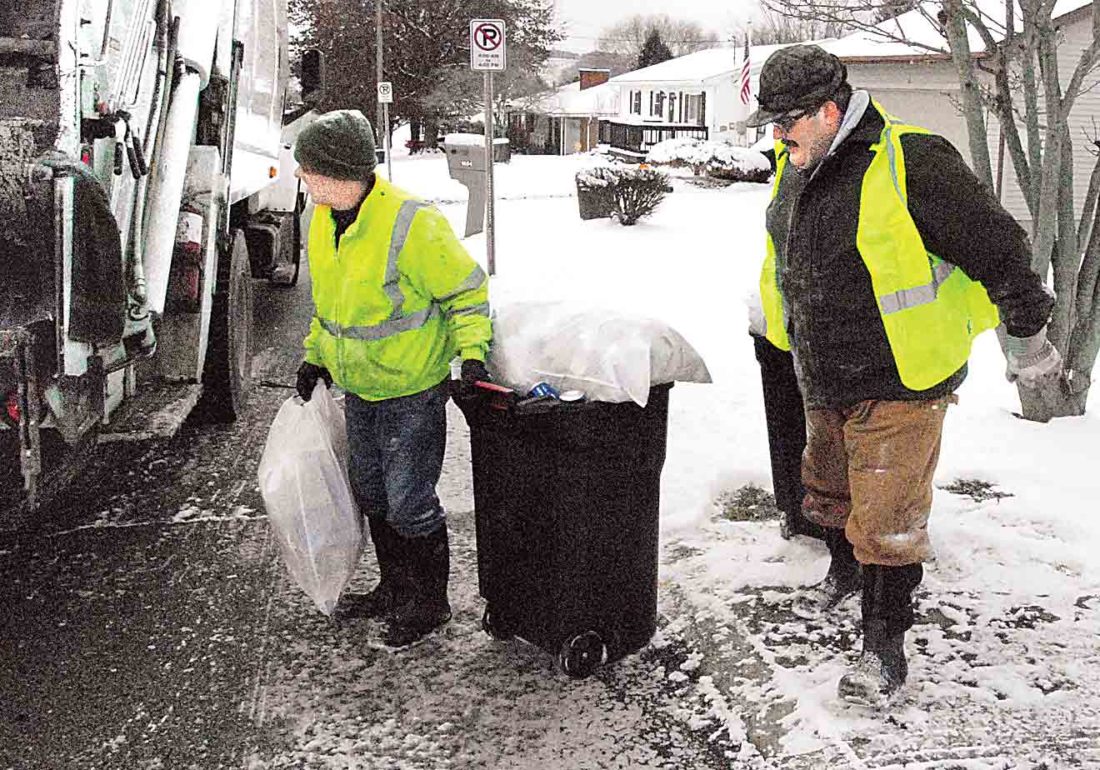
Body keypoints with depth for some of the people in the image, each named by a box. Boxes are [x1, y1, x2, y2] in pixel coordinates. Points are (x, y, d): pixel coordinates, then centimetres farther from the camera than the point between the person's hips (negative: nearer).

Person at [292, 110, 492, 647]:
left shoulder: (410, 222, -24)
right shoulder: (323, 221, 1)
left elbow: (466, 290, -15)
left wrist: (472, 352, -24)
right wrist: (315, 356, 16)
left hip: (413, 390, -8)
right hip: (358, 387, 8)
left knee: (408, 503, -2)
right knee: (370, 493, 19)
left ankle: (430, 603, 19)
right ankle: (395, 588, 38)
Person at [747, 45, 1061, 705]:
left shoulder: (908, 163, -22)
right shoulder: (795, 169, 4)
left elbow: (998, 248, -16)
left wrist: (1028, 341, -7)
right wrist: (796, 344, 30)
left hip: (898, 385, -8)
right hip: (823, 384, 8)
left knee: (888, 521, -3)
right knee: (827, 490, 25)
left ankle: (886, 646, 13)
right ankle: (845, 572, 51)